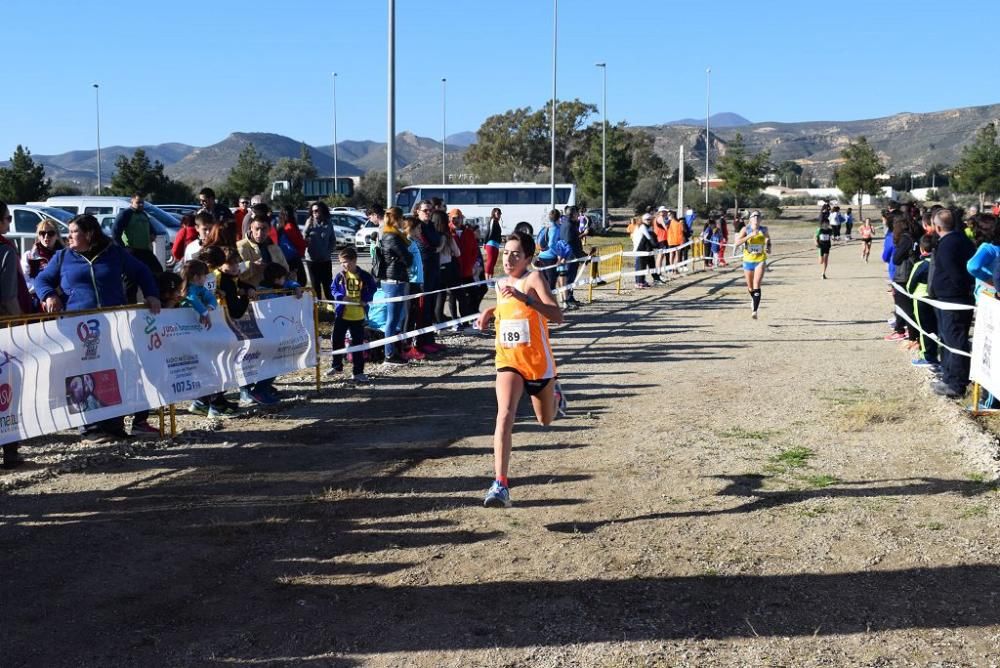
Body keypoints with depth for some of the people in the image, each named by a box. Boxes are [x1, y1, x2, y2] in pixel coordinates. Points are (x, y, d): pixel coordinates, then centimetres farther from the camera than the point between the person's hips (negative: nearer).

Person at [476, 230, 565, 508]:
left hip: (538, 362, -2)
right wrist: (490, 312, 5)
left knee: (546, 421, 20)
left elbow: (557, 316, -28)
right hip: (508, 362, 3)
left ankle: (554, 394, 57)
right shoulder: (501, 284, 4)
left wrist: (524, 298, -39)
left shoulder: (533, 278, -15)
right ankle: (501, 485, -26)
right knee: (505, 416, -22)